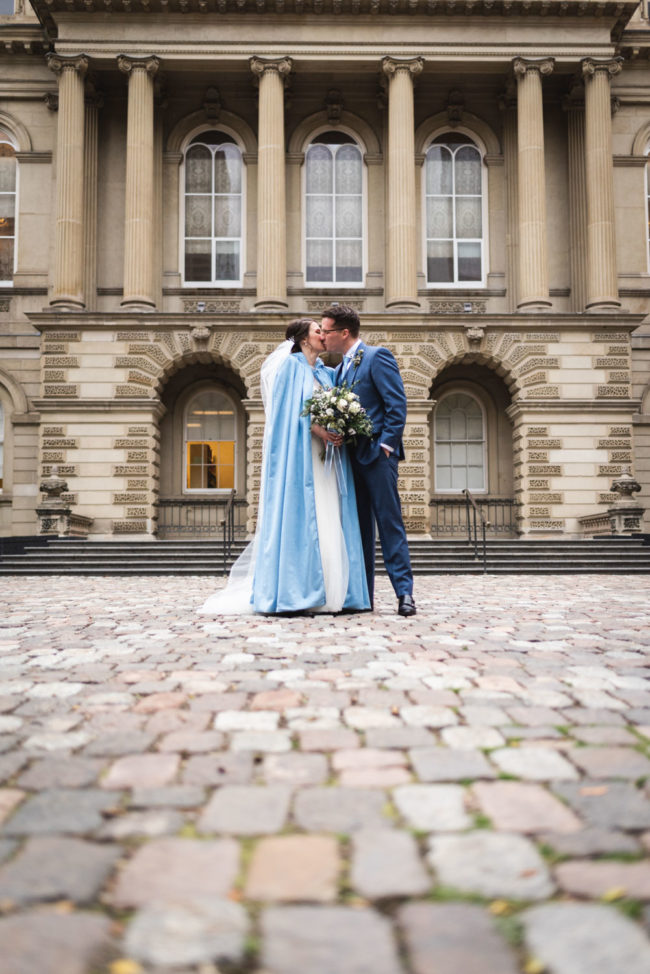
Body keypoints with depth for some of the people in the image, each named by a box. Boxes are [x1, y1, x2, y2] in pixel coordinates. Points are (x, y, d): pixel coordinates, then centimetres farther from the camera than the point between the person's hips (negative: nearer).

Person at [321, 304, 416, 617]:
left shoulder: (377, 357, -5)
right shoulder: (341, 368, 19)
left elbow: (397, 403, -11)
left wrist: (386, 444, -15)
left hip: (376, 454, -8)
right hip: (352, 456, 8)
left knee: (389, 522, -7)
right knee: (360, 526, 9)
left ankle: (404, 592, -2)